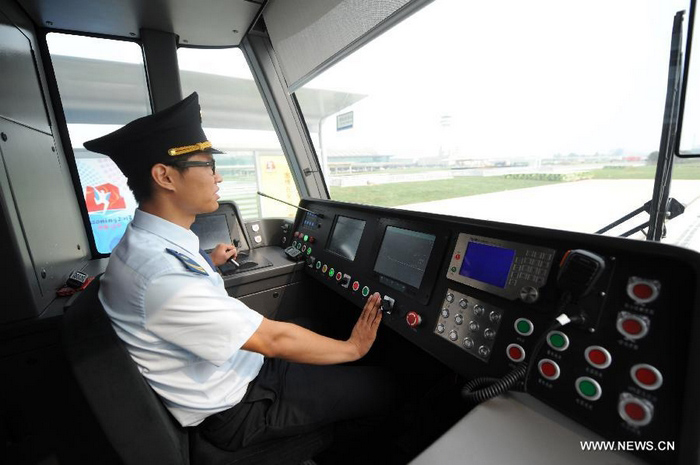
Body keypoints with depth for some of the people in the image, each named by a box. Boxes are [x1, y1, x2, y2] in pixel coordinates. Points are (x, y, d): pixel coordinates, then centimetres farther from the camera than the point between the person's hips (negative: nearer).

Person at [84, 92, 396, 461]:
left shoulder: (148, 242, -3)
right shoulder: (163, 273, -34)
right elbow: (274, 339, -28)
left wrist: (209, 264, 18)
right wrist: (353, 347, -15)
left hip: (236, 369, 8)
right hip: (234, 411, -8)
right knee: (380, 387, 0)